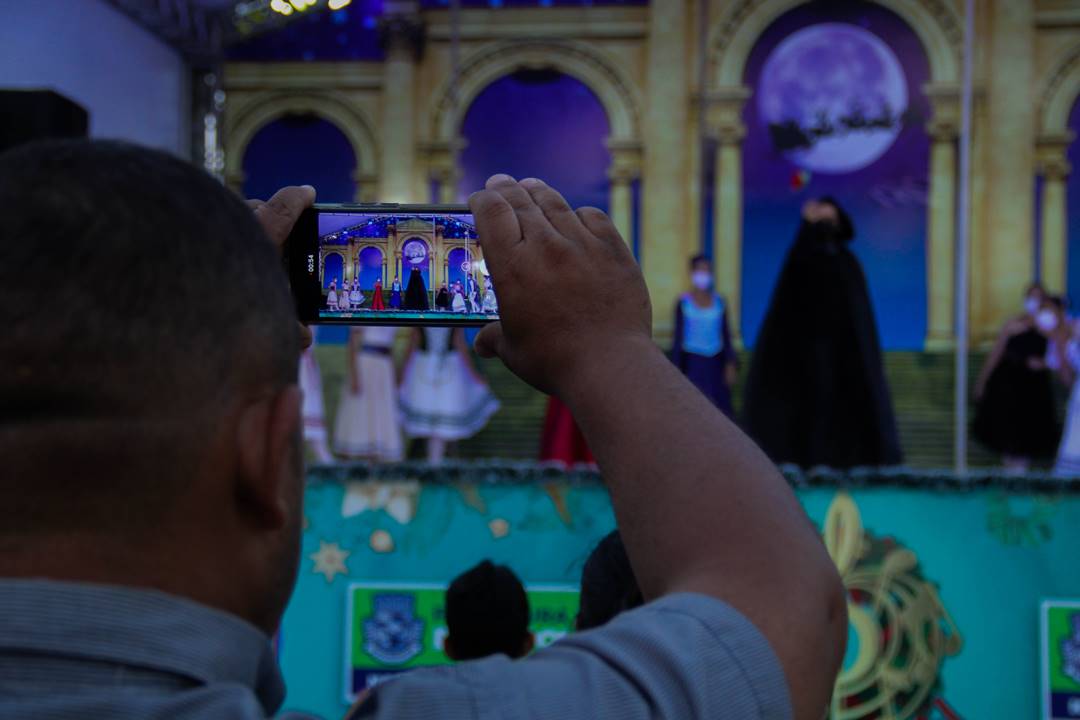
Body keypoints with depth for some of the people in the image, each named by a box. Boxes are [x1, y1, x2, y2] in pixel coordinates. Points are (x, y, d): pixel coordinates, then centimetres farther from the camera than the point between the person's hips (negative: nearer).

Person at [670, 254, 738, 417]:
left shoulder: (719, 302, 5)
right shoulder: (683, 303, -2)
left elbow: (726, 335, 8)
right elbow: (677, 338, 1)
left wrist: (731, 363, -3)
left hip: (716, 363, 3)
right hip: (693, 363, -3)